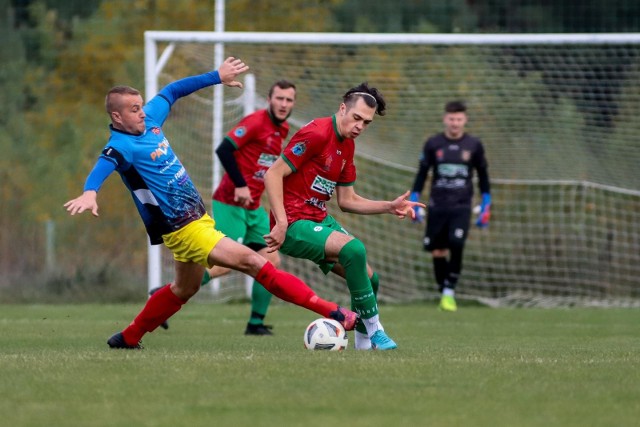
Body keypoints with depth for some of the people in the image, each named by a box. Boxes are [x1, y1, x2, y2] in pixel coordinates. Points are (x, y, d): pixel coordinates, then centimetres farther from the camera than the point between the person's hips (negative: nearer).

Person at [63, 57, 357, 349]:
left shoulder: (149, 120, 2)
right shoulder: (122, 145, -21)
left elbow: (172, 91, 19)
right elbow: (103, 166, -42)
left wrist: (216, 77, 22)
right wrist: (90, 192, -63)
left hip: (197, 217, 10)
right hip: (183, 229, -10)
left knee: (185, 289, 28)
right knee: (253, 262, -14)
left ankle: (128, 338, 41)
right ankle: (330, 312, -14)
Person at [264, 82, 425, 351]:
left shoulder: (347, 146, 12)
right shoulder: (316, 134, -16)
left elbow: (347, 200, 17)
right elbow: (273, 175, -19)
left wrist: (390, 207, 4)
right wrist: (282, 223, -25)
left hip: (320, 220, 10)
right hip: (295, 225, -10)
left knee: (369, 279, 6)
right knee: (354, 248, -30)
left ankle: (363, 343, 25)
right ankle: (373, 330, -21)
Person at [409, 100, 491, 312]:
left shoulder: (474, 145, 2)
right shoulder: (433, 144, 1)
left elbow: (483, 176, 12)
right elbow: (422, 174, 8)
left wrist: (486, 206, 9)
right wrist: (414, 202, 3)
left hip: (461, 206, -1)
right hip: (437, 205, 1)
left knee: (456, 246, -19)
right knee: (438, 251, 1)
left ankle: (449, 292, -10)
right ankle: (443, 293, 16)